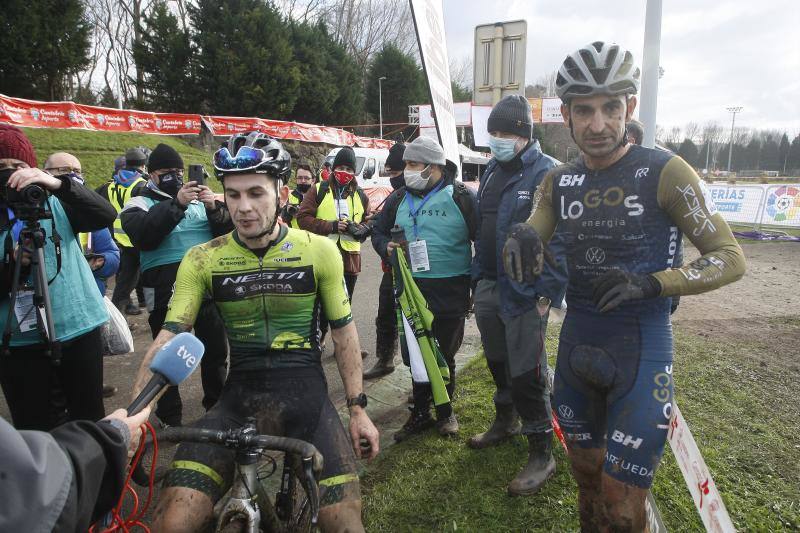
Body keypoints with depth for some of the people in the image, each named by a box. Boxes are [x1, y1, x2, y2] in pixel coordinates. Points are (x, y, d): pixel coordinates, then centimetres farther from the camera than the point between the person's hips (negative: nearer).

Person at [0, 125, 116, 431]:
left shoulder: (56, 203, 2)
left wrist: (59, 185, -27)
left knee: (90, 418, 11)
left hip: (77, 328, 0)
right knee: (32, 429, 10)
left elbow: (106, 216, -15)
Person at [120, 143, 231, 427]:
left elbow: (226, 233, 5)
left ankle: (217, 405, 32)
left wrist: (215, 209, -15)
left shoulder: (199, 198, 16)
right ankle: (170, 418, 21)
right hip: (166, 290, -3)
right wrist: (176, 204, -25)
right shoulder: (139, 203, 5)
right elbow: (143, 236, -16)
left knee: (216, 350, 12)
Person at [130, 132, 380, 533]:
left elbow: (343, 331, 4)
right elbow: (169, 339, -7)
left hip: (306, 396, 0)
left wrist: (357, 408, 3)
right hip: (238, 398, 1)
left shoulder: (319, 250, -3)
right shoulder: (202, 260, -2)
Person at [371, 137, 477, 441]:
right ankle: (420, 413, 28)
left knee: (445, 355, 10)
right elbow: (379, 232, 18)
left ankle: (444, 410, 31)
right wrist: (386, 247, -5)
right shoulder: (398, 199, 7)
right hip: (412, 290, 4)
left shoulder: (460, 196, -6)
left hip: (451, 291, -4)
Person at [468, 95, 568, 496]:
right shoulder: (492, 170, 13)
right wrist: (478, 275, 16)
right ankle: (505, 421, 42)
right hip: (489, 285, 8)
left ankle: (541, 454, 12)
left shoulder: (547, 173, -13)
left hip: (525, 292, -7)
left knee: (526, 373, -3)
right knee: (497, 360, 20)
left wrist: (548, 293, -19)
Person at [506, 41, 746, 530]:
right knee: (587, 475, 19)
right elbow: (530, 246, 2)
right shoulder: (559, 182, 3)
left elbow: (730, 259, -9)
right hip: (576, 345, 5)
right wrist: (520, 240, -23)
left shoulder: (664, 173, -11)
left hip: (641, 350, -4)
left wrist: (649, 284, -25)